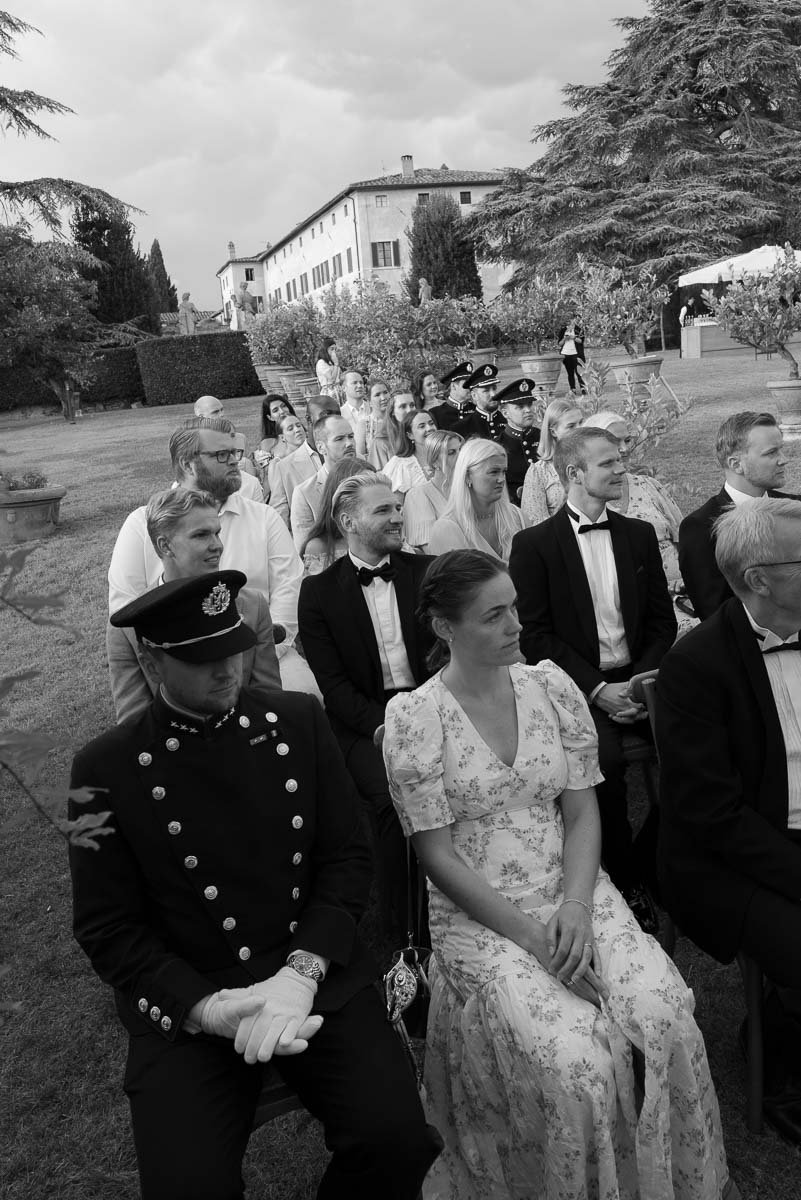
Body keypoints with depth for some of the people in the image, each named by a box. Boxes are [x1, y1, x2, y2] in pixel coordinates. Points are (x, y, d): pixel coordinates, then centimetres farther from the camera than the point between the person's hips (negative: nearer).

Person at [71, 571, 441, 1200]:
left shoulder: (300, 719, 0)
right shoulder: (107, 768, -6)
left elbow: (348, 857, 1)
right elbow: (107, 926, -3)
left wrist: (302, 971, -14)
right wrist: (209, 1008, -17)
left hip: (318, 976, 2)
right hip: (186, 1002, -1)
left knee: (397, 1139, -17)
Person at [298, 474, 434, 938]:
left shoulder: (428, 571, 9)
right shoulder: (319, 591, 3)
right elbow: (335, 685, -3)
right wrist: (386, 726, -17)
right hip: (364, 721, -2)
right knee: (395, 797, -29)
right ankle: (404, 926, -10)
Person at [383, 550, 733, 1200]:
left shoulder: (552, 686, 3)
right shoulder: (413, 717, -8)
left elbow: (582, 812, 4)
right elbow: (438, 856, -8)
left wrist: (575, 905, -12)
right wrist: (531, 934, -14)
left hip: (573, 894, 3)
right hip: (478, 914, -3)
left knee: (664, 1017, -19)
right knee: (574, 1061, -23)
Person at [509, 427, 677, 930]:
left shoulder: (640, 534, 13)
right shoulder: (534, 543, -1)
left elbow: (663, 619, 11)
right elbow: (535, 634, -6)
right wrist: (597, 689, -14)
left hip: (639, 679, 4)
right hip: (576, 687, -4)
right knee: (606, 758, -31)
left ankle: (647, 863, 0)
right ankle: (625, 884, -7)